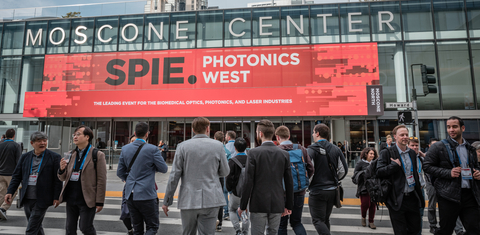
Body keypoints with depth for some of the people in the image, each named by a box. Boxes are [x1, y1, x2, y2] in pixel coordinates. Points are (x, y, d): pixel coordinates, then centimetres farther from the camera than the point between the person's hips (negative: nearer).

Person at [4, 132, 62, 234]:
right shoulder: (25, 157, 8)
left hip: (41, 199, -5)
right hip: (27, 199, 5)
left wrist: (56, 197, -9)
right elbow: (16, 176, 11)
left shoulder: (54, 157, -6)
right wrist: (10, 192, -1)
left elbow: (58, 179, -6)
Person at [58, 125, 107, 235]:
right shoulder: (72, 154, 10)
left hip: (86, 200, -6)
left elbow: (101, 181, -11)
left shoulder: (97, 155, -9)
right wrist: (61, 169, -8)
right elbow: (63, 178, 15)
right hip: (71, 197, 6)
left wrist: (99, 202, -13)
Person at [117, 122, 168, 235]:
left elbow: (120, 173, 9)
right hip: (147, 195, -5)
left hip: (130, 195, 5)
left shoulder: (125, 149, 2)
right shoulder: (152, 149, -13)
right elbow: (164, 169, -6)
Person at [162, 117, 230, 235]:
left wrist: (167, 201, 4)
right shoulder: (218, 146, -2)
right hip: (210, 199, -1)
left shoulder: (182, 146, -3)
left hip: (188, 200, 1)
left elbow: (174, 176, -4)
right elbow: (225, 172, 6)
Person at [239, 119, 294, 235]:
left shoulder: (253, 153, -11)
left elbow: (248, 182, -11)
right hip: (277, 204, 4)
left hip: (258, 204, -4)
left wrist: (243, 205, -2)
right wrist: (288, 205, 14)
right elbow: (289, 183, 5)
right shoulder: (284, 154, 1)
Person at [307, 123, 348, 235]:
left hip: (317, 191, -6)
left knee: (318, 220, 2)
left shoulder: (312, 149, -13)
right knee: (326, 219, 20)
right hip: (332, 191, 7)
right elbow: (344, 169, 7)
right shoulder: (336, 149, 5)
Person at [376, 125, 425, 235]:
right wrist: (396, 165, -20)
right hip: (397, 200, -6)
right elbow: (379, 172, -18)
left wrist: (418, 186, 19)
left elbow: (415, 172, 23)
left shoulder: (412, 153, 11)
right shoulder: (386, 153, -10)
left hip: (412, 197, 6)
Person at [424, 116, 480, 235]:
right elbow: (427, 166, -6)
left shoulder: (470, 148, 14)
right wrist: (448, 173, -16)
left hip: (469, 194, 5)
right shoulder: (438, 147, -4)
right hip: (449, 195, -5)